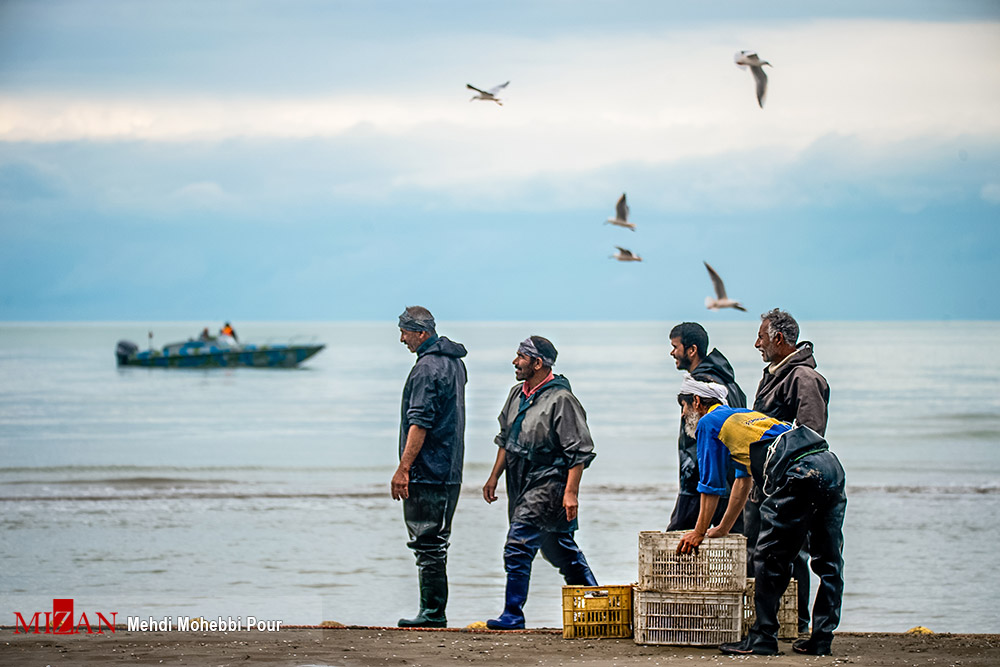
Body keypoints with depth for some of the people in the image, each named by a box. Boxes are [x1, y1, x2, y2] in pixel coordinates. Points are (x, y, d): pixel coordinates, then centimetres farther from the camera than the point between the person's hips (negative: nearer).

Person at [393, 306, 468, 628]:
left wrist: (403, 468, -20)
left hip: (426, 470, -10)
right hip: (450, 472, 10)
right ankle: (434, 610, 15)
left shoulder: (426, 369, -15)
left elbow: (420, 423, -21)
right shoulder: (454, 362, 15)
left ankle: (432, 612, -6)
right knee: (436, 543, 13)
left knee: (427, 543, -6)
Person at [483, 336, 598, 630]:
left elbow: (580, 451, -17)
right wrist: (494, 477, 18)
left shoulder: (561, 399, -15)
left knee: (518, 546, -16)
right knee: (560, 550, 17)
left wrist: (571, 492, -22)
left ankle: (513, 614, -12)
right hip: (521, 485, 9)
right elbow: (505, 438, 22)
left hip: (548, 485, -9)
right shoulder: (517, 394, 10)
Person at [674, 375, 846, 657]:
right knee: (829, 563, 10)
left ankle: (762, 639, 3)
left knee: (770, 560, 0)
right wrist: (723, 529, 53)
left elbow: (710, 486, 13)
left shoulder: (708, 423, 12)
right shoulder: (740, 415, 37)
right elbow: (743, 479, 45)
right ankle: (821, 639, 13)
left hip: (799, 472, -9)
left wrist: (699, 533, 25)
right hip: (831, 464, 9)